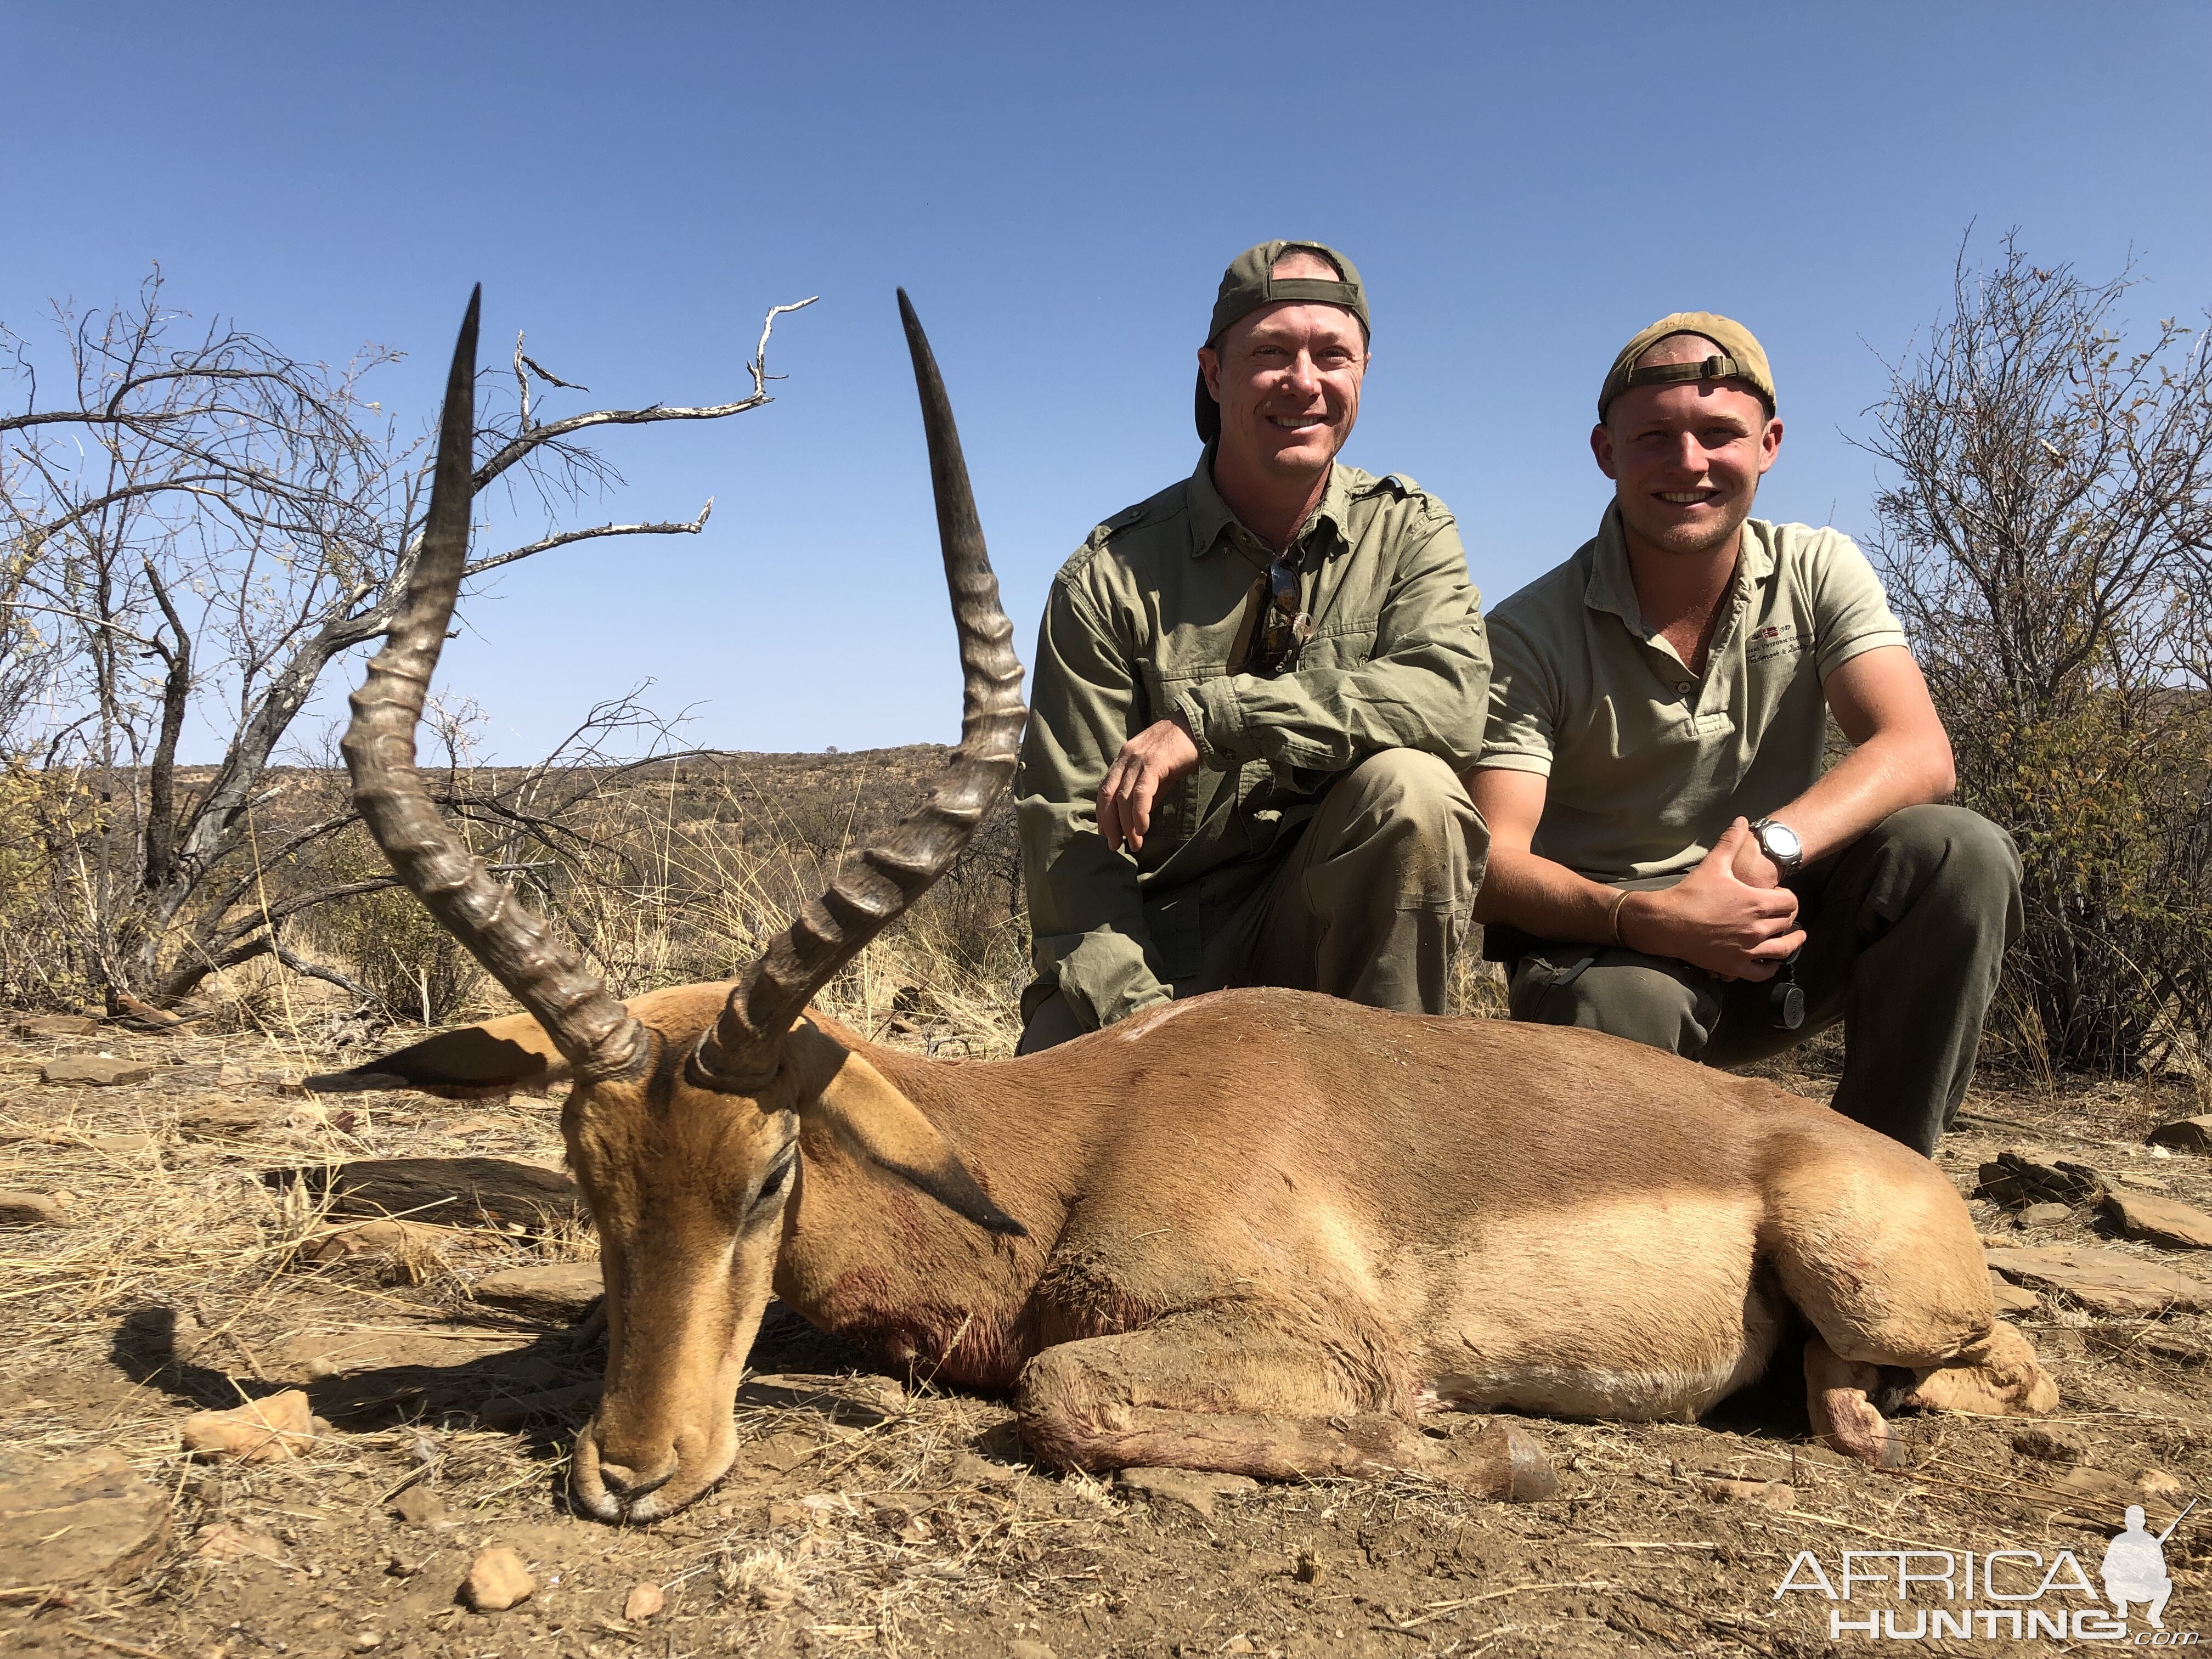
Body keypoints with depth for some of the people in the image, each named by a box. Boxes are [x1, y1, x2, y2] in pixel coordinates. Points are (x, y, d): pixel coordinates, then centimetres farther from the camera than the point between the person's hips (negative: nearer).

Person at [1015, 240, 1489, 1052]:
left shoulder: (1407, 530, 1)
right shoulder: (1111, 574, -5)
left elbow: (1451, 697, -21)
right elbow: (1068, 829, -10)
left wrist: (1207, 719, -26)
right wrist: (1138, 1020, -23)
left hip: (1333, 924, 3)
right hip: (1157, 937, -2)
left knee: (1409, 788, -28)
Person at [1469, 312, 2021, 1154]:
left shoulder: (1820, 573, 1)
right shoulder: (1529, 635, -10)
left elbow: (1917, 753, -13)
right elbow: (1492, 861, -18)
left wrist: (1767, 847, -32)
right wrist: (1645, 917, -38)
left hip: (1775, 929, 4)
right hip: (1602, 947, -3)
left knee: (1959, 853, -23)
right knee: (1624, 1006, -38)